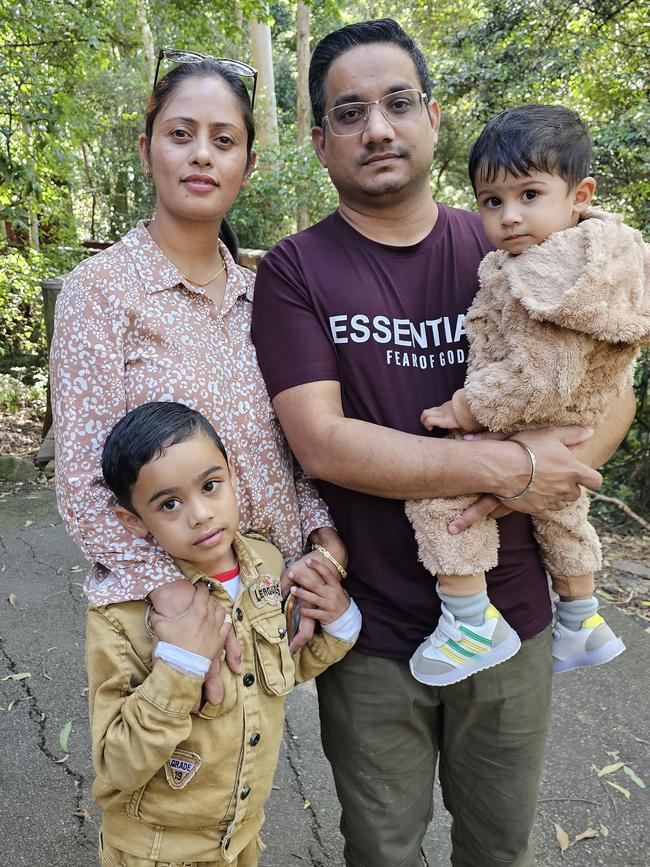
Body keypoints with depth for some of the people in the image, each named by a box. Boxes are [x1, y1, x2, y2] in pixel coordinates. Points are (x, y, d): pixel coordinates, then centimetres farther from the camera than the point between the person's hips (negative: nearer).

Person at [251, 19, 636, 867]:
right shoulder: (294, 272, -9)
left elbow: (612, 396, 1)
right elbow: (322, 442, -19)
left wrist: (529, 488, -18)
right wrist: (506, 463, -22)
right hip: (373, 630, -2)